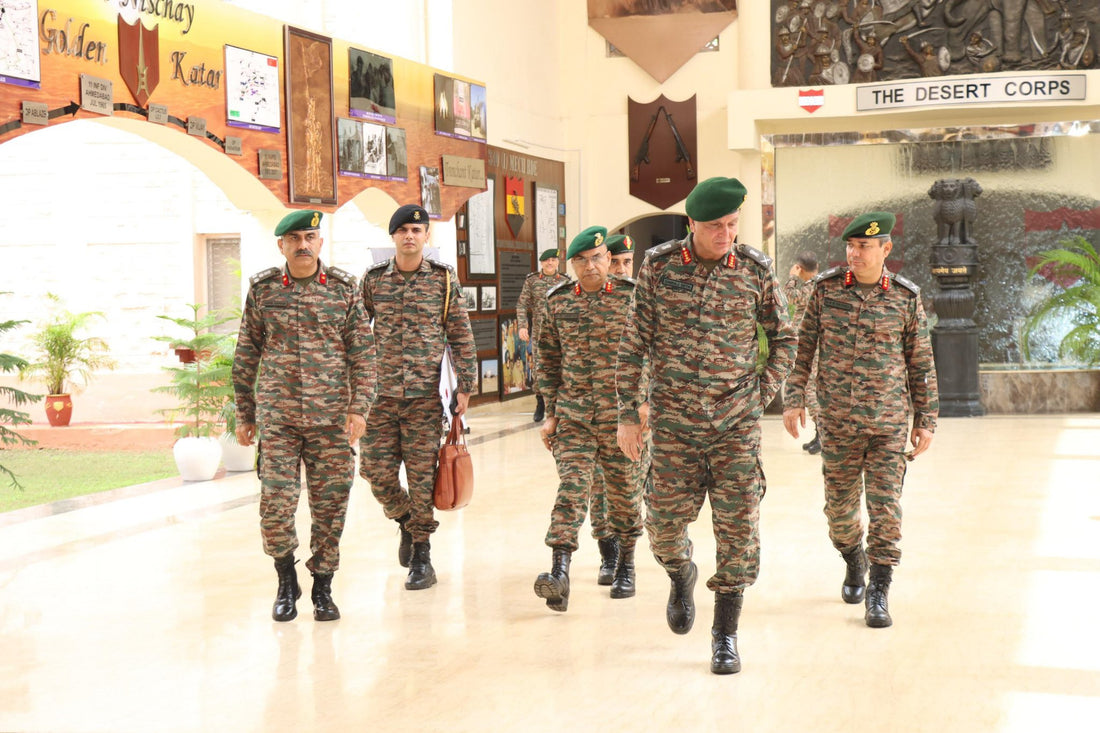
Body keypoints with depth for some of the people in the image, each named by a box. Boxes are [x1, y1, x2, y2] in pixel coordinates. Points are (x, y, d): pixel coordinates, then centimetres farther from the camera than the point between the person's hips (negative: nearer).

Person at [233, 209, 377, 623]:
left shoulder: (344, 289, 4)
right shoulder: (262, 290, 5)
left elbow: (363, 353, 3)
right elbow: (246, 356, 10)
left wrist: (360, 409, -7)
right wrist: (244, 415, 9)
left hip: (331, 417, 0)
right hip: (276, 417, 0)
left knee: (330, 505, 3)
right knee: (275, 503, -7)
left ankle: (322, 588, 19)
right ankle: (286, 582, 15)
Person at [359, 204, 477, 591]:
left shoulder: (444, 278, 2)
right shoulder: (373, 279, 6)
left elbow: (461, 336, 4)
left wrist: (465, 386, -1)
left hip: (425, 396, -2)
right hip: (381, 393, 2)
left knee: (422, 476, -1)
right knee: (377, 472, -1)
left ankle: (422, 557, 9)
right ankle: (406, 521, 29)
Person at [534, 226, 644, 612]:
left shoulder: (632, 297, -1)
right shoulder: (557, 301, 6)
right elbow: (549, 360, 12)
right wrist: (551, 414, 7)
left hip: (622, 415, -1)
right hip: (573, 415, 1)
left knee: (624, 491, 8)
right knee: (571, 486, -10)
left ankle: (626, 566, 27)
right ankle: (559, 573, -19)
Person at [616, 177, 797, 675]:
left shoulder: (756, 269, -2)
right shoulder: (658, 267, -2)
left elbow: (784, 338, 11)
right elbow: (634, 344, 3)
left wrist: (762, 393, 0)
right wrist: (628, 414, 1)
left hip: (736, 422, 0)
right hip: (674, 422, 0)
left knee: (737, 526, -2)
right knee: (665, 521, 0)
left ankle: (726, 633, 12)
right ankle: (681, 576, 36)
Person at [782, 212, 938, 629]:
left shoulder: (905, 297, -3)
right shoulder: (827, 288, -1)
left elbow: (921, 363, 3)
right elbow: (804, 346, 6)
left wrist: (926, 421, 3)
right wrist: (794, 400, -1)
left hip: (889, 422, -1)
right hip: (837, 422, 1)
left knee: (885, 507, -6)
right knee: (839, 506, 10)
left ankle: (878, 592, 3)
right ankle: (854, 561, 39)